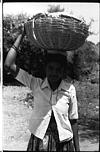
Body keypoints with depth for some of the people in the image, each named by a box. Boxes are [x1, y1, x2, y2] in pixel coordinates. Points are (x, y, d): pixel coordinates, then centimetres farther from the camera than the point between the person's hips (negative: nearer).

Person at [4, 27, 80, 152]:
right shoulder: (36, 84, -5)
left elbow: (73, 121, 1)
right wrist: (21, 36, -8)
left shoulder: (70, 89, -5)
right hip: (38, 142, 0)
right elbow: (8, 65, -11)